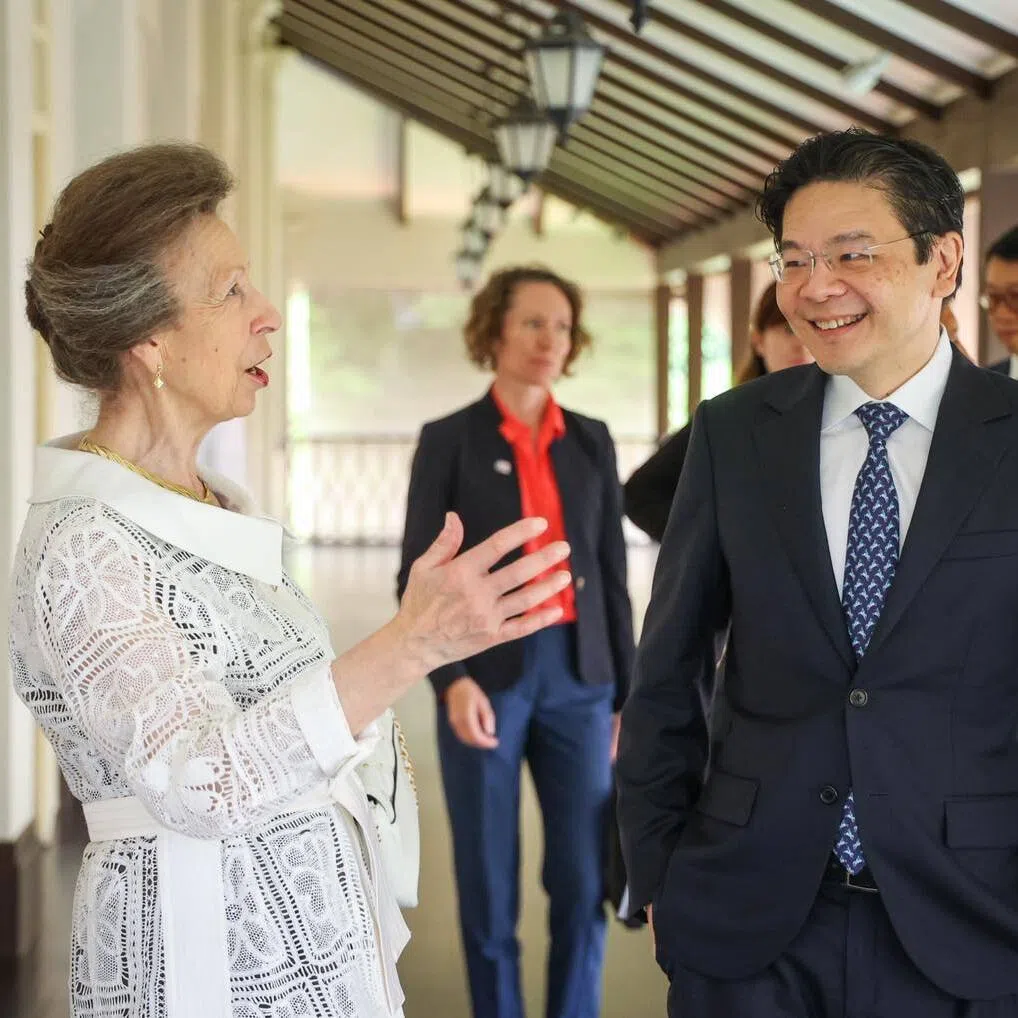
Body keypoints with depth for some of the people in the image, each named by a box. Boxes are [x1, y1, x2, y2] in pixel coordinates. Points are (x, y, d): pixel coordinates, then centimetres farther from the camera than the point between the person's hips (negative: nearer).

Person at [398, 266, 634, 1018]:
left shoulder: (592, 441, 8)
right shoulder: (448, 440, -2)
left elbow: (612, 572, 10)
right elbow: (420, 576, -5)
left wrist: (627, 693, 8)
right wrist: (452, 680, -19)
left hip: (576, 677, 3)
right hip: (485, 677, -3)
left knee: (584, 881, 1)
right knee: (489, 885, 3)